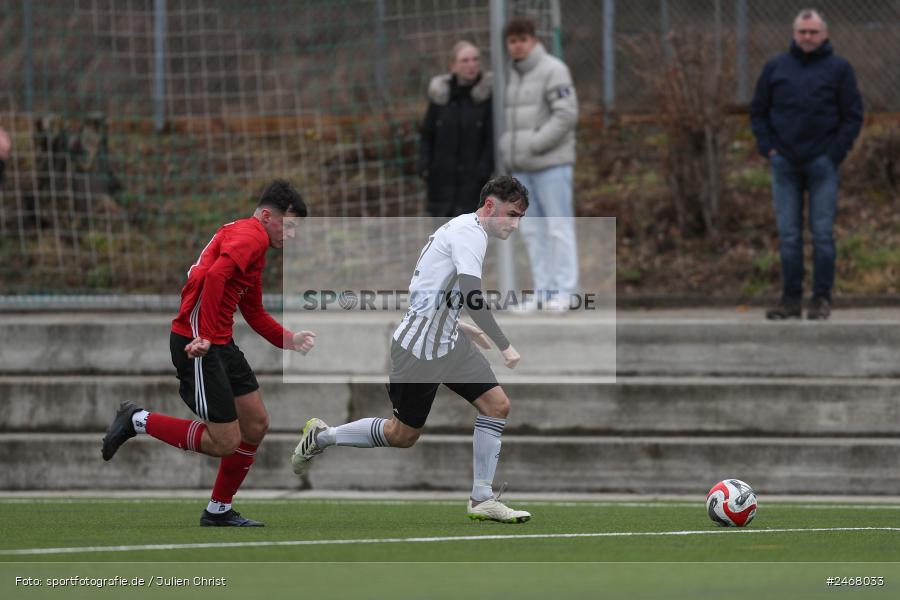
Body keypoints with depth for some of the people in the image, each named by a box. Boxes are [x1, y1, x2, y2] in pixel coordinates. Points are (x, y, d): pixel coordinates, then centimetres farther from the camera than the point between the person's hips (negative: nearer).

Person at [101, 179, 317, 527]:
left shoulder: (249, 239, 22)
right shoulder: (251, 235, -11)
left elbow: (255, 314, 28)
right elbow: (215, 276, -28)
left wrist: (291, 341, 18)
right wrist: (204, 336, -30)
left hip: (220, 343, 11)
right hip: (197, 344, -11)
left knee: (256, 425, 12)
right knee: (225, 442, -9)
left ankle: (219, 511, 21)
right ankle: (138, 421, 3)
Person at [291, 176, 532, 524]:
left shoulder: (461, 229, 15)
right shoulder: (469, 232, -17)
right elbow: (472, 295, -29)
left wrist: (466, 329, 22)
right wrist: (505, 346, -28)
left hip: (447, 340, 10)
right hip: (419, 348, -10)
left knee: (496, 405, -3)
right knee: (403, 435, 3)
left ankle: (482, 501, 1)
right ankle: (321, 436, 24)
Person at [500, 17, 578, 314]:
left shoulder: (552, 70, -9)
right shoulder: (512, 76, 14)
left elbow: (567, 114, -16)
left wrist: (534, 145, -17)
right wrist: (507, 147, 4)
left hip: (551, 162, -7)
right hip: (521, 167, 7)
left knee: (558, 225, -6)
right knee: (532, 230, 6)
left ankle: (562, 291, -6)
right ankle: (543, 291, 9)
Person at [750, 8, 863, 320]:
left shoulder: (838, 69, 2)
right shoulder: (775, 68, 10)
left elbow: (853, 116, 2)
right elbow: (758, 112, 15)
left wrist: (835, 154, -7)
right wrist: (768, 148, 2)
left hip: (822, 164, -2)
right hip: (785, 164, 2)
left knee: (822, 233, -2)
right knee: (788, 235, 2)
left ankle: (822, 299, 1)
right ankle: (791, 300, 5)